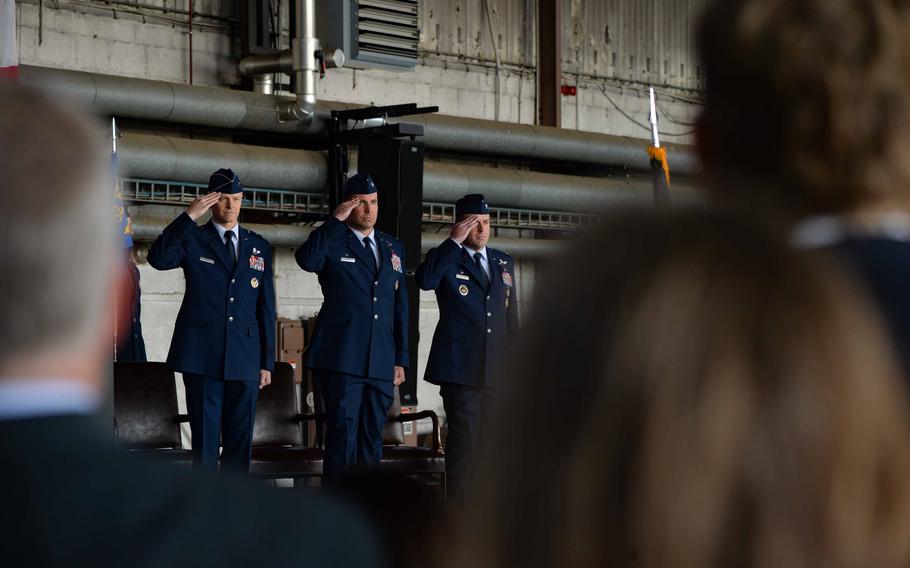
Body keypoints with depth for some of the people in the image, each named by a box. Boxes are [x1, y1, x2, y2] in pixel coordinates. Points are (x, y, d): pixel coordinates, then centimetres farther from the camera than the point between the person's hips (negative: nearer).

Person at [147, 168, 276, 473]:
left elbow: (266, 307, 13)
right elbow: (158, 258, -17)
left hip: (244, 359, 3)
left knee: (240, 441, 4)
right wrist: (188, 217, -20)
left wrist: (267, 361, 9)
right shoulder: (192, 238, 5)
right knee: (205, 439, -2)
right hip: (203, 357, -3)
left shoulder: (259, 246, 14)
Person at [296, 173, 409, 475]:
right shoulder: (332, 242, 2)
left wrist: (401, 359, 13)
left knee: (372, 438, 7)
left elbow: (400, 307, 18)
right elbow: (307, 260, -23)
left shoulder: (393, 248, 18)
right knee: (343, 435, -7)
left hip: (381, 361, 5)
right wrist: (335, 220, -16)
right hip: (342, 358, -5)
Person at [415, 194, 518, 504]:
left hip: (497, 369, 5)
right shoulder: (446, 259, 1)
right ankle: (457, 506, -3)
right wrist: (454, 242, -18)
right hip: (460, 367, -5)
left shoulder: (503, 262, 17)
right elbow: (425, 280, -22)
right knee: (464, 438, -7)